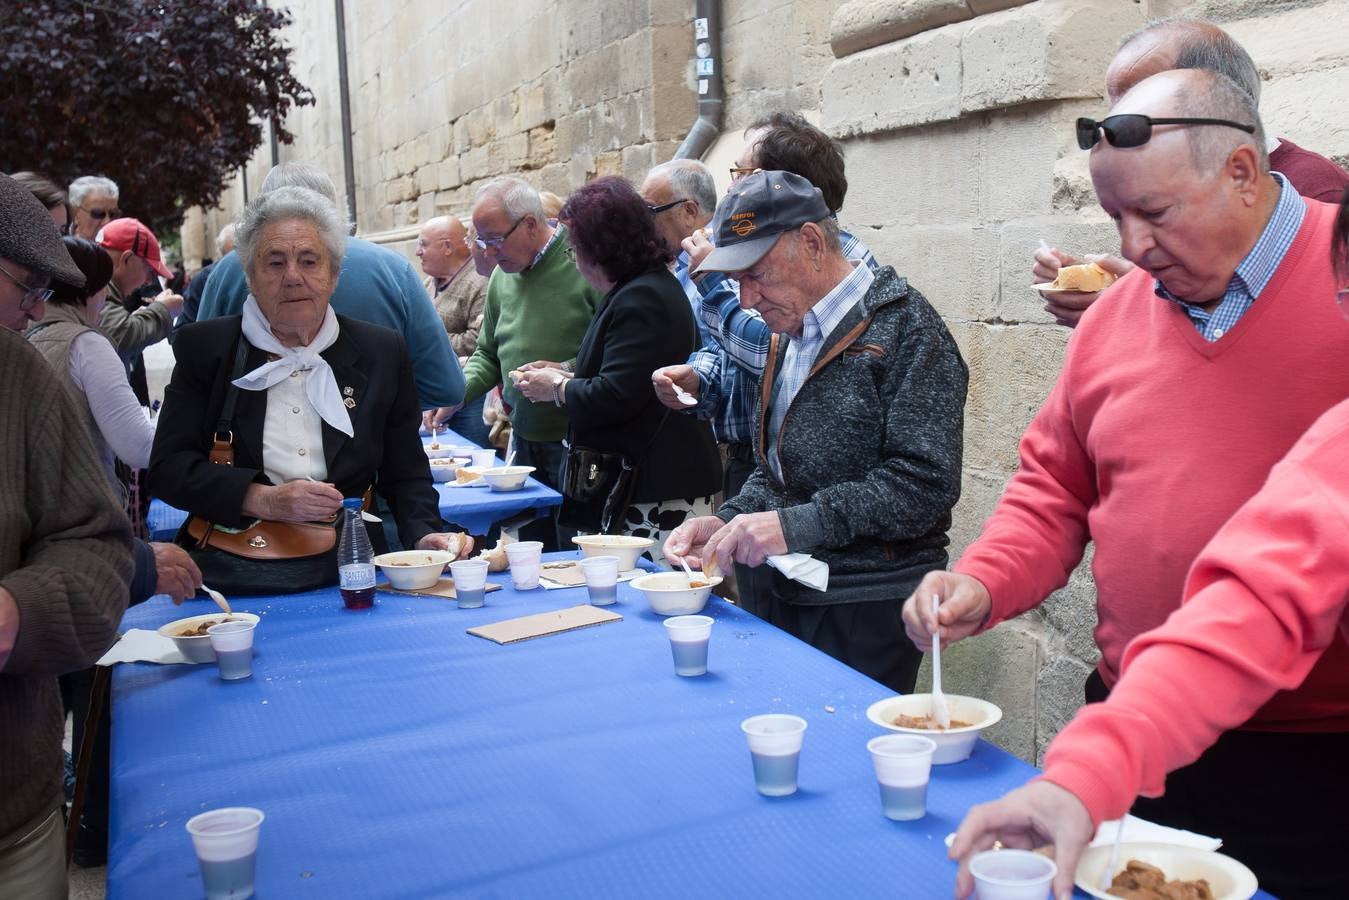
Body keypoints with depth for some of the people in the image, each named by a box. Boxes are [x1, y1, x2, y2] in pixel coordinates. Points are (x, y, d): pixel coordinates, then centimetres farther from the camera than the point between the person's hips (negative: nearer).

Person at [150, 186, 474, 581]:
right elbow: (167, 467, -2)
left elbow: (406, 475, 10)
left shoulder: (381, 353, 7)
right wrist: (265, 501, -16)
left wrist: (426, 535, -10)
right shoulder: (203, 348, 4)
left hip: (347, 574, 5)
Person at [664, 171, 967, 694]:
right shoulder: (791, 334, 14)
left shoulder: (905, 327, -12)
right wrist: (728, 522, 2)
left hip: (865, 613, -7)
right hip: (778, 599, 7)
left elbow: (925, 483, -19)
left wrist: (797, 525, -22)